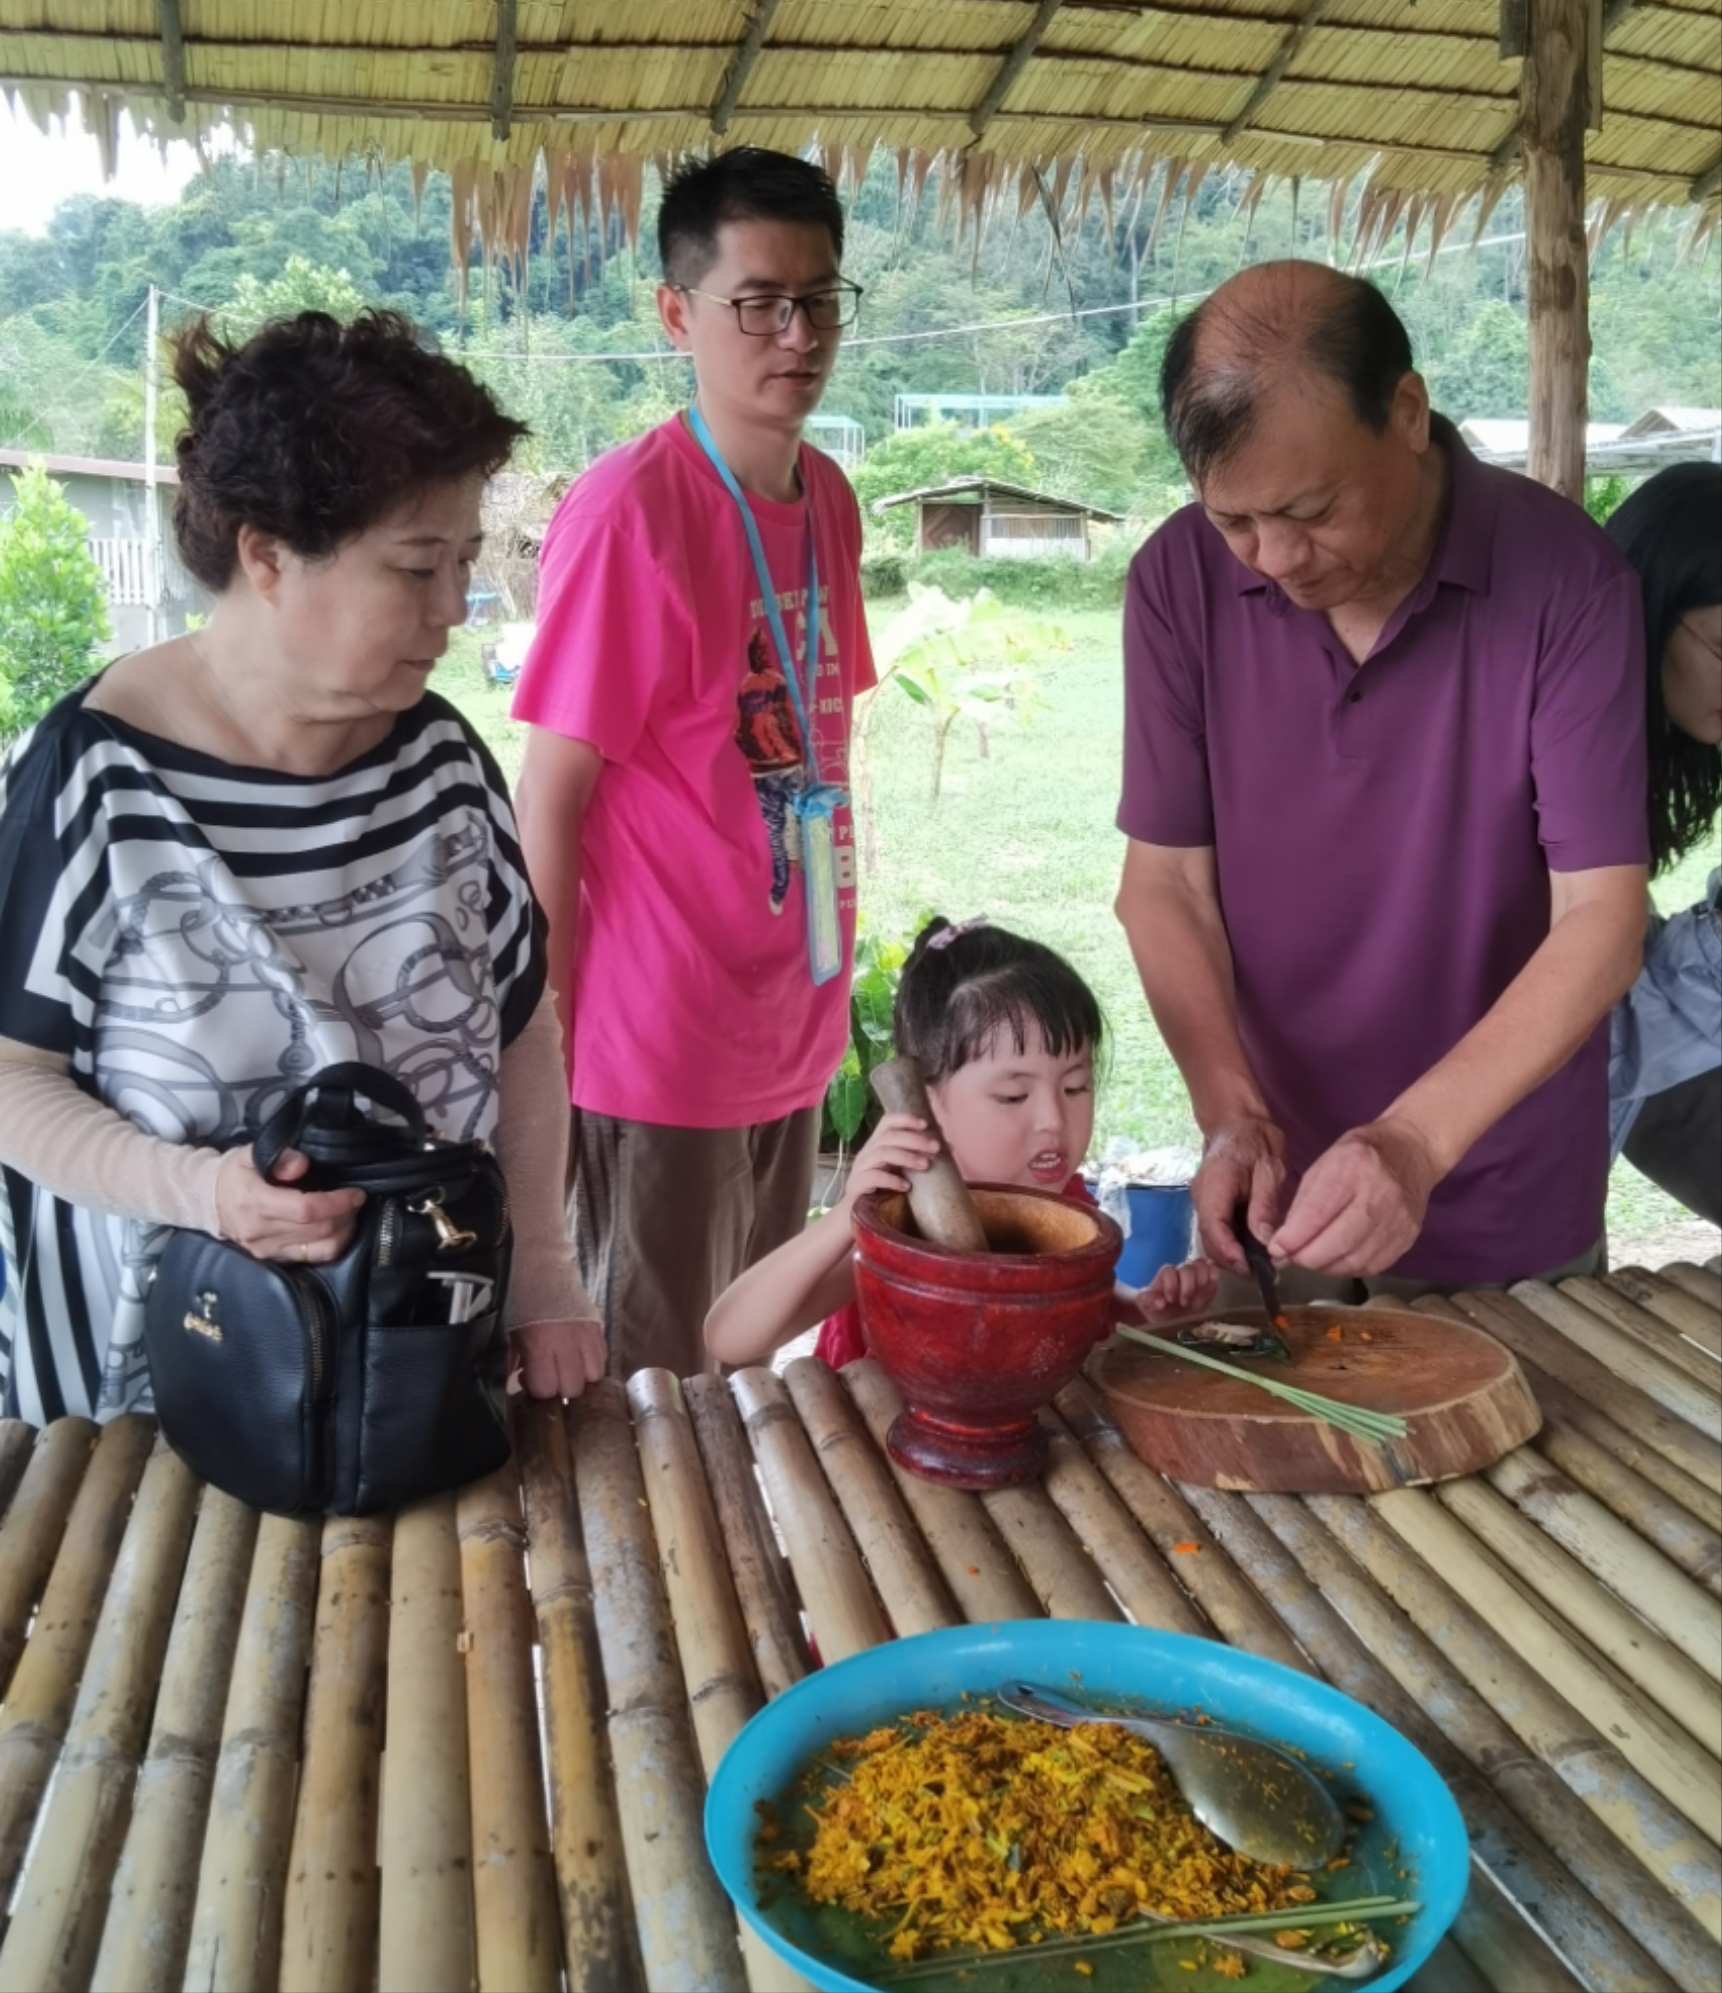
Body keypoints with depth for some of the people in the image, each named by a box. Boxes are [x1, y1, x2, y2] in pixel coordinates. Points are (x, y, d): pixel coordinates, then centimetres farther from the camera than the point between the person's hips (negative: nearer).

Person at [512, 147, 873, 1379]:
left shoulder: (829, 499, 5)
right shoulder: (630, 510, -17)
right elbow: (550, 798, -15)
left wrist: (829, 975, 13)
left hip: (791, 1029, 7)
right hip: (660, 1044, -7)